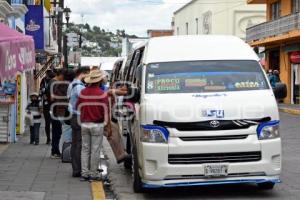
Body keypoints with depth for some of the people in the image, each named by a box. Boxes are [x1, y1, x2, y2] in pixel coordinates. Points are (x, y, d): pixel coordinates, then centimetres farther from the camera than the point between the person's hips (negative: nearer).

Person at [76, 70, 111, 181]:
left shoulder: (83, 93, 2)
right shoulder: (102, 94, -10)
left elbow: (78, 107, 9)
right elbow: (106, 112, -8)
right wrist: (108, 127, -1)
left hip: (84, 124, 4)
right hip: (97, 125, -4)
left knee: (85, 149, 10)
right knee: (95, 150, 1)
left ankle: (84, 172, 10)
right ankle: (93, 173, 5)